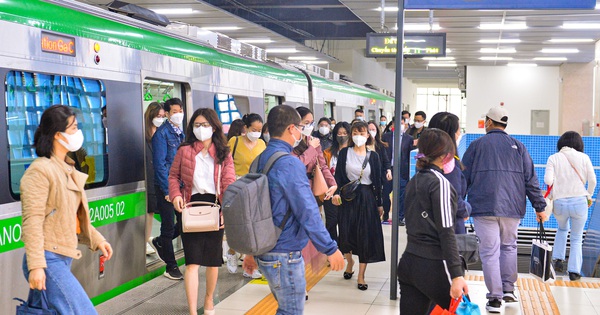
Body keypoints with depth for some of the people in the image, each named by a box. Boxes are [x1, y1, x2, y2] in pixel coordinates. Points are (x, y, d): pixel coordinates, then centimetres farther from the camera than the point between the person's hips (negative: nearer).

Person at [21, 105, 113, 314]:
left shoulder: (68, 170, 16)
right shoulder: (40, 171, -12)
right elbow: (32, 221, -18)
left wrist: (97, 239, 19)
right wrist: (36, 265, -23)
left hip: (63, 259, 9)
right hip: (48, 260, -9)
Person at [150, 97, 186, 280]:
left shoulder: (180, 133, 13)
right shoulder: (162, 133, -10)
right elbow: (159, 163, -14)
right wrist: (168, 190, -16)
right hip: (166, 187, -7)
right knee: (169, 226, 2)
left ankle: (159, 243, 33)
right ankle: (171, 268, 15)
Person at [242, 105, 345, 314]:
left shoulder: (259, 161, 8)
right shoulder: (290, 164, -19)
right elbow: (308, 213, -22)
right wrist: (331, 249, -15)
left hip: (264, 250, 9)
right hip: (285, 255, -9)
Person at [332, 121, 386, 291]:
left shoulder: (373, 156, 3)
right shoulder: (344, 153, 2)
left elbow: (377, 180, 4)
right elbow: (338, 175, -1)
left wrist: (379, 203, 4)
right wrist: (336, 192, -17)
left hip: (366, 197, 0)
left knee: (365, 235, 0)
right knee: (346, 233, 0)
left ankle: (361, 276, 9)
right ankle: (350, 261, 33)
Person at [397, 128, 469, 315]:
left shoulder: (414, 182, 13)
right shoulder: (440, 182, -10)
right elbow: (446, 232, -16)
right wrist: (456, 275, -18)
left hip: (408, 262, 8)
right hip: (433, 266, -8)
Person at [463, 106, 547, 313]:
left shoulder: (476, 145, 4)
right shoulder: (518, 146, 10)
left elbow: (463, 178, 4)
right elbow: (531, 179, 6)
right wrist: (539, 206, 9)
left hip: (483, 207, -2)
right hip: (512, 207, 3)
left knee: (489, 251, 0)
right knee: (509, 247, 21)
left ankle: (495, 298, -1)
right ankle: (508, 289, 20)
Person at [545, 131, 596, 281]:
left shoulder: (553, 158, 1)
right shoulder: (584, 157, 1)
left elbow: (548, 180, -10)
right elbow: (592, 180, -1)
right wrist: (589, 196, 16)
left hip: (559, 203, 1)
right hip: (579, 201, -1)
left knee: (562, 229, 31)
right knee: (576, 238, 15)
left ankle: (558, 259, 21)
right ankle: (574, 271, 11)